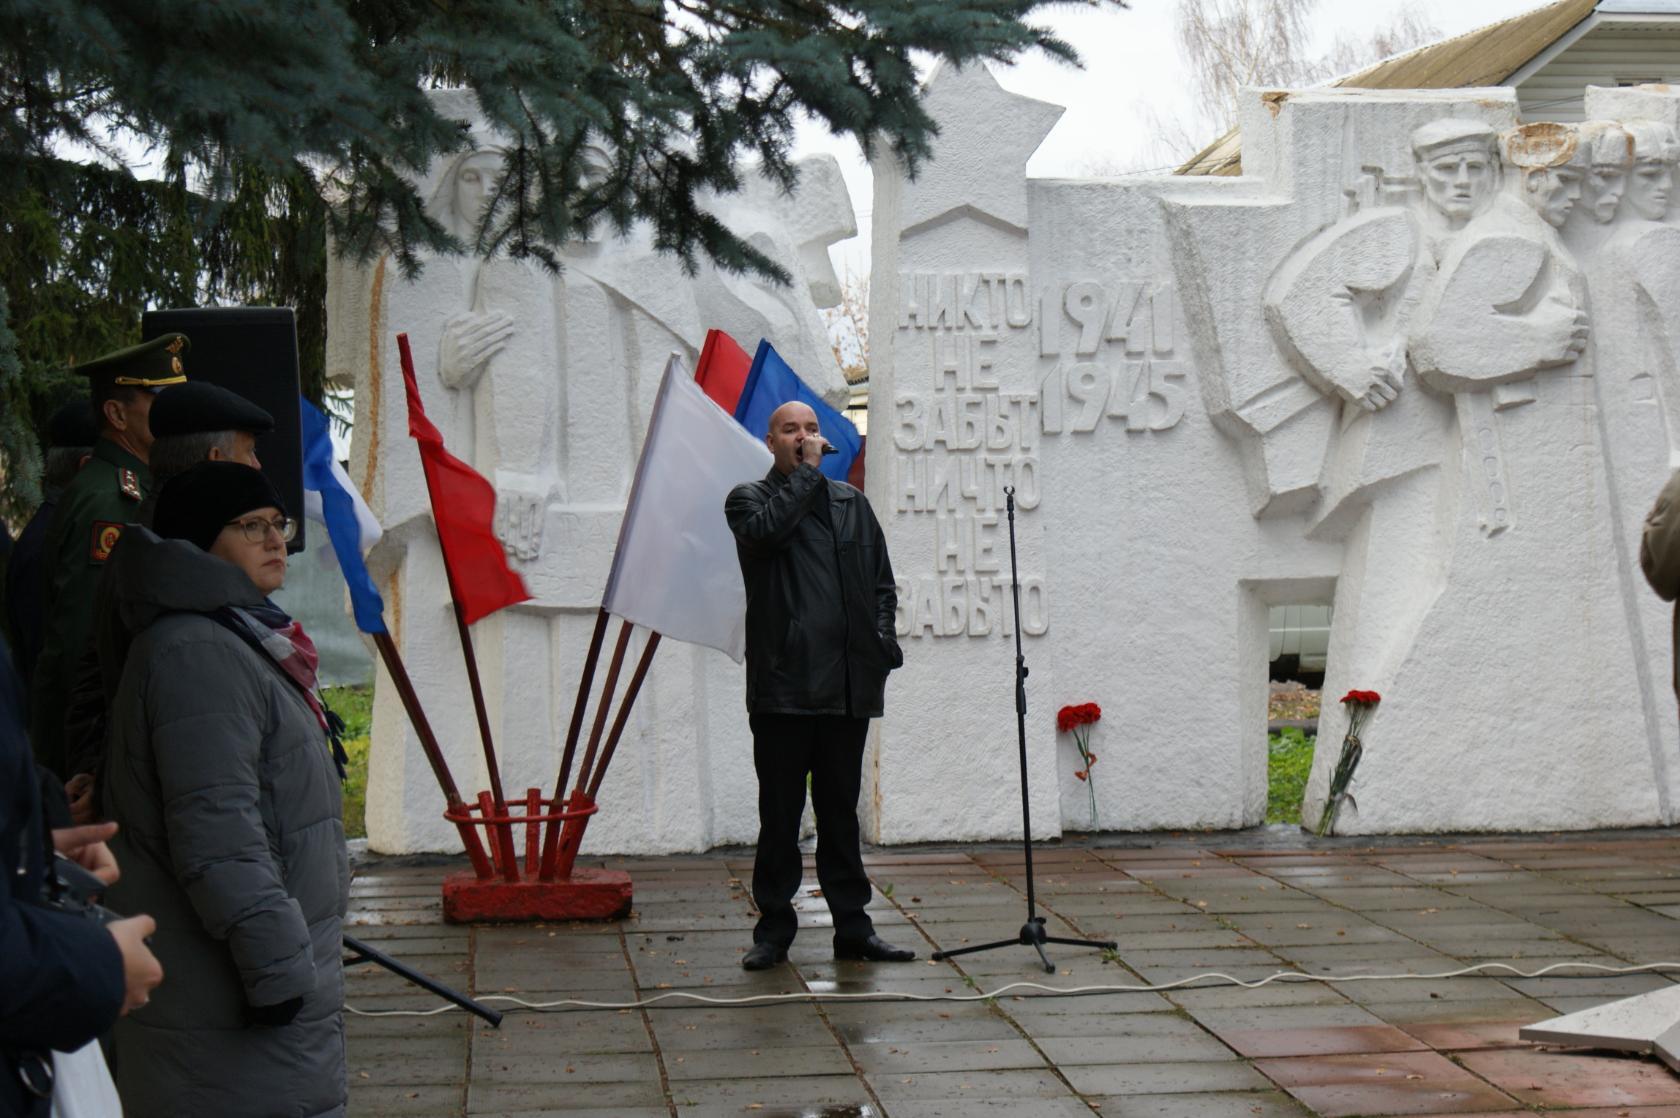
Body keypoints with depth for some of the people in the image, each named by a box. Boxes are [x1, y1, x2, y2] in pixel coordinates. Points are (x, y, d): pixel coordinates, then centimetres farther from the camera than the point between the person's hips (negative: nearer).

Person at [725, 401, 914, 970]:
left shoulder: (851, 502, 18)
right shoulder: (749, 498, 6)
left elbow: (882, 583, 20)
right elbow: (767, 528, -19)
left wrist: (881, 643, 4)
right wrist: (808, 472, -9)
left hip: (847, 686, 4)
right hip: (783, 685, -4)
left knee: (841, 811, 9)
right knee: (780, 812, 1)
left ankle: (852, 927, 14)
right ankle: (773, 928, 8)